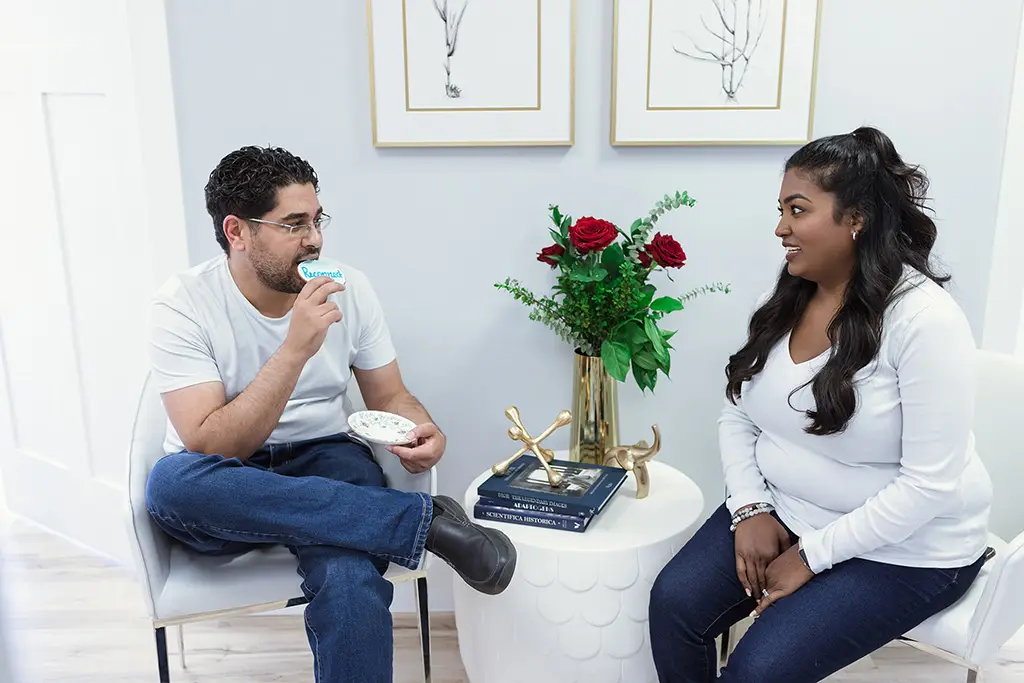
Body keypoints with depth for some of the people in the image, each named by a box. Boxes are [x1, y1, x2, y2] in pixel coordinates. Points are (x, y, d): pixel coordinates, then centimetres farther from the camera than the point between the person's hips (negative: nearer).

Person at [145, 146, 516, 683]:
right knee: (171, 480, -38)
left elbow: (389, 396, 6)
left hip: (324, 458, 0)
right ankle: (426, 520, -30)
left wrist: (424, 433, -17)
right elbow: (210, 448, -21)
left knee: (350, 581, -34)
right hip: (224, 486, 0)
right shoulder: (184, 305, -12)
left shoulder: (348, 288, -3)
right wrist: (296, 349, -30)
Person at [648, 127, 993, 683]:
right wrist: (751, 508, -10)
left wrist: (811, 555, -19)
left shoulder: (923, 319, -21)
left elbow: (929, 484, -23)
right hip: (782, 512, 6)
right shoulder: (784, 301, 0)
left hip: (902, 547, -6)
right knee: (675, 602, -12)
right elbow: (737, 417, 5)